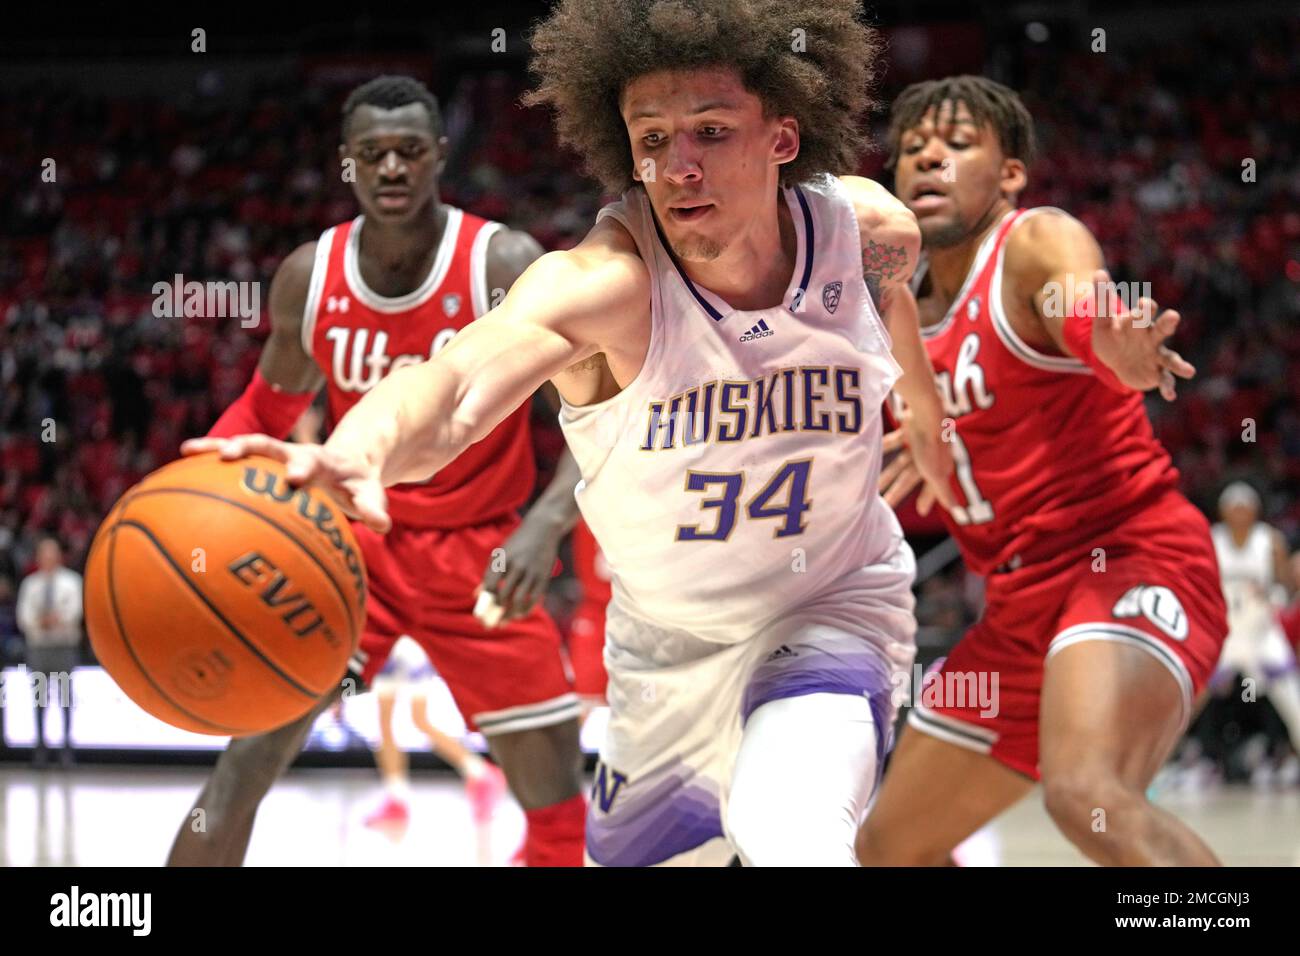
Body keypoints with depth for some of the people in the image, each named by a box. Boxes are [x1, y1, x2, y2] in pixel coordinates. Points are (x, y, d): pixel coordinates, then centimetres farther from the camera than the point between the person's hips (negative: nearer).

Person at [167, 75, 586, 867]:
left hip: (477, 550, -1)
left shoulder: (506, 267, -15)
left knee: (559, 797, -1)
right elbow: (268, 409, 11)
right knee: (251, 754, -13)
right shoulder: (308, 276, -5)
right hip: (356, 539, 1)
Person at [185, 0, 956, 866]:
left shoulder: (870, 232, -18)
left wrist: (928, 417, 30)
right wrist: (359, 453, -77)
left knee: (788, 837, -34)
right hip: (667, 642, 1)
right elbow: (466, 375, -54)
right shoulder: (604, 284, -31)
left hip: (831, 608, -1)